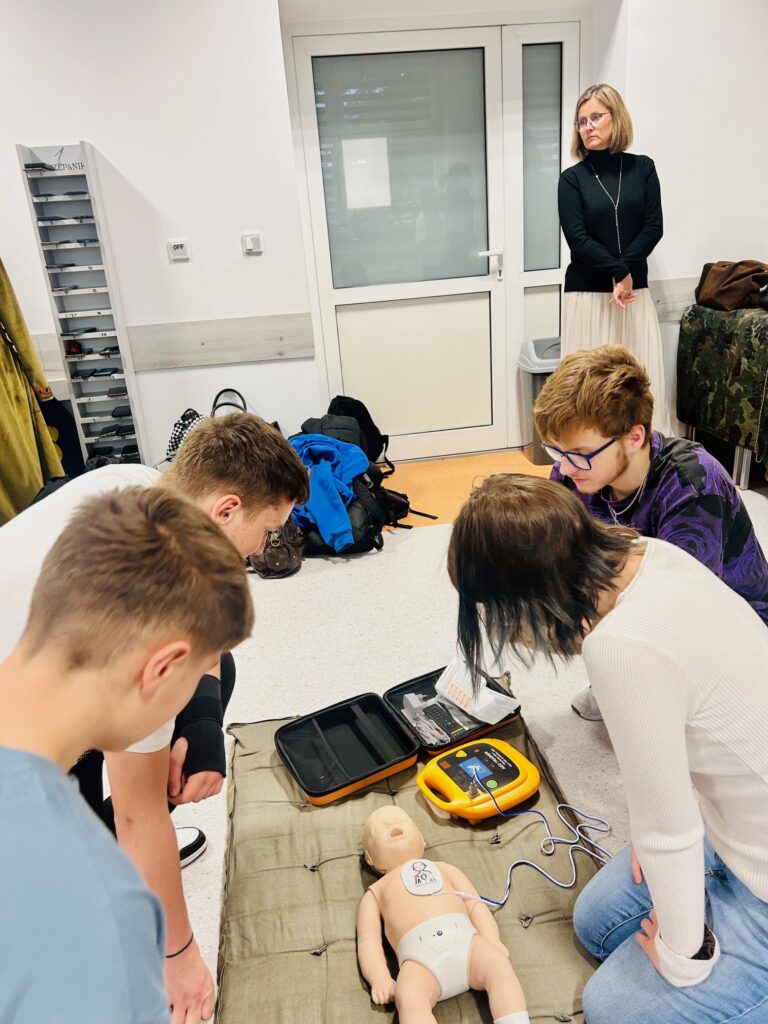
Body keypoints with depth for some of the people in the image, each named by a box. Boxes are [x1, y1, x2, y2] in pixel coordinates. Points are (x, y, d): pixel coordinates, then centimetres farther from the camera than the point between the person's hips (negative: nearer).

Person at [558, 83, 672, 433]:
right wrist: (619, 272, -14)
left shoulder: (642, 168, 8)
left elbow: (654, 227, 1)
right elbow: (577, 239, -7)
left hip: (636, 291, 2)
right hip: (587, 293, -2)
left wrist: (626, 275, -11)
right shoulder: (572, 178, 2)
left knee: (642, 377, 0)